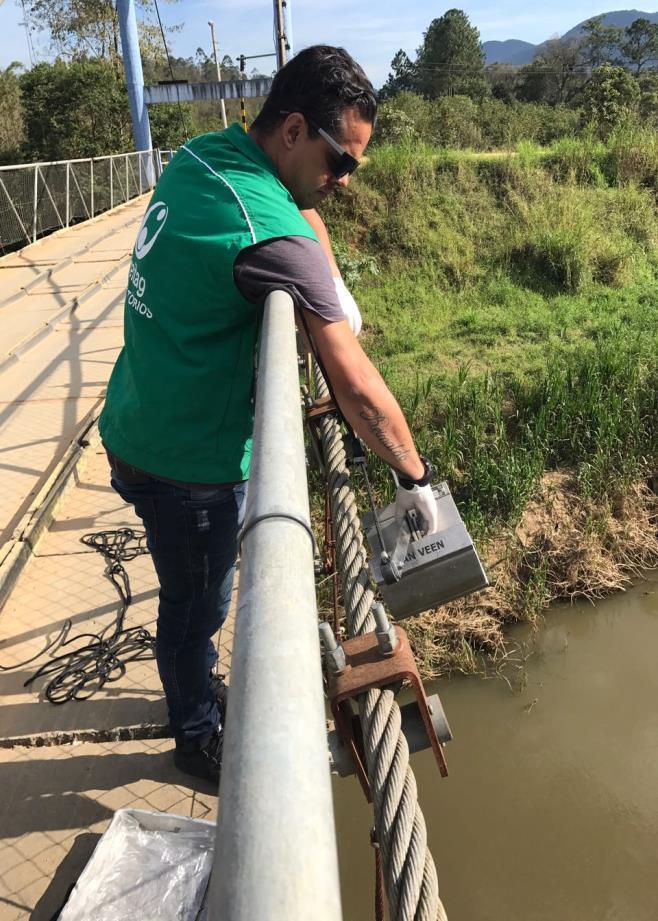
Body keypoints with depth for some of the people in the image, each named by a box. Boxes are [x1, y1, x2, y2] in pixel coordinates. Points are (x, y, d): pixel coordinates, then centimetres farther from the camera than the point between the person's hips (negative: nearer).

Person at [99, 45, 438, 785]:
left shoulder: (200, 154, 0)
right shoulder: (271, 232, -29)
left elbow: (301, 208, 18)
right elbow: (358, 391, -29)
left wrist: (332, 289, 2)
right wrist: (414, 478, -15)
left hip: (136, 431, 9)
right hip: (187, 465, -9)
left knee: (190, 596, 28)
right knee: (195, 606, 14)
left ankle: (194, 693, 52)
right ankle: (198, 738, 39)